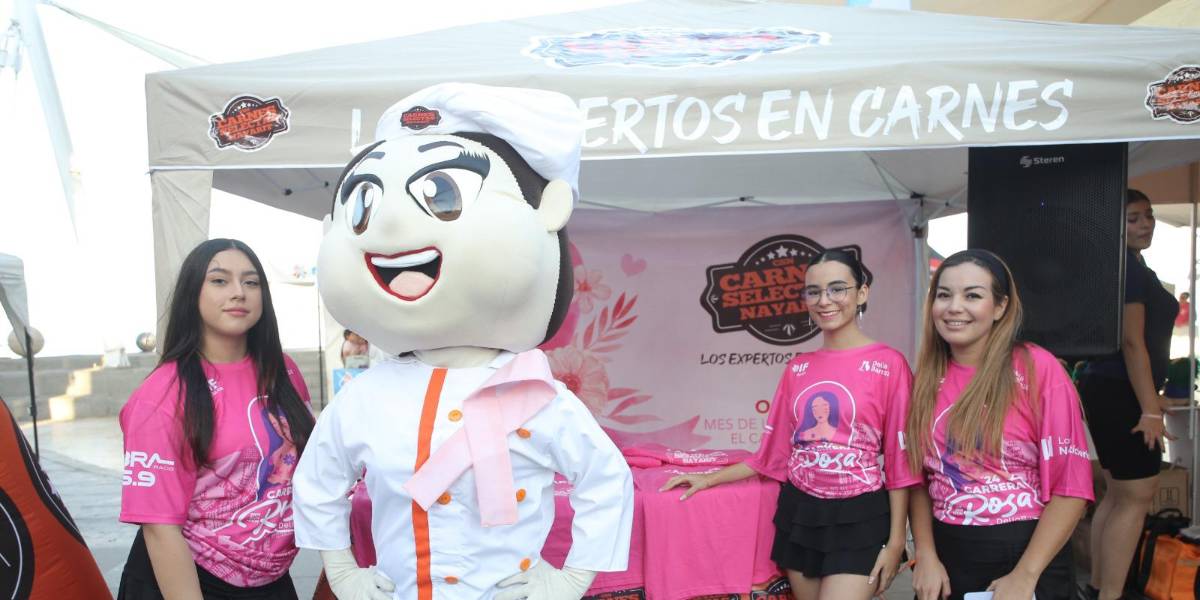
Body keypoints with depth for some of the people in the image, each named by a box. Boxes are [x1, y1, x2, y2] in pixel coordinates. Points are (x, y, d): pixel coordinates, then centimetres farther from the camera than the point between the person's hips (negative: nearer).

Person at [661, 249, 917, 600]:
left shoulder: (888, 364, -8)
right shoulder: (797, 368, 6)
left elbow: (900, 460, -7)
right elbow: (774, 451, 11)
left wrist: (896, 541, -8)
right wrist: (709, 478, 10)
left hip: (858, 518, -4)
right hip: (799, 513, 5)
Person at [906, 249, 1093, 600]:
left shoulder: (1038, 369, -10)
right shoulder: (927, 378, 2)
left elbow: (1071, 484, -12)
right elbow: (918, 476, 5)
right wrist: (926, 555, -6)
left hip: (1025, 556, -4)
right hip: (946, 557, 4)